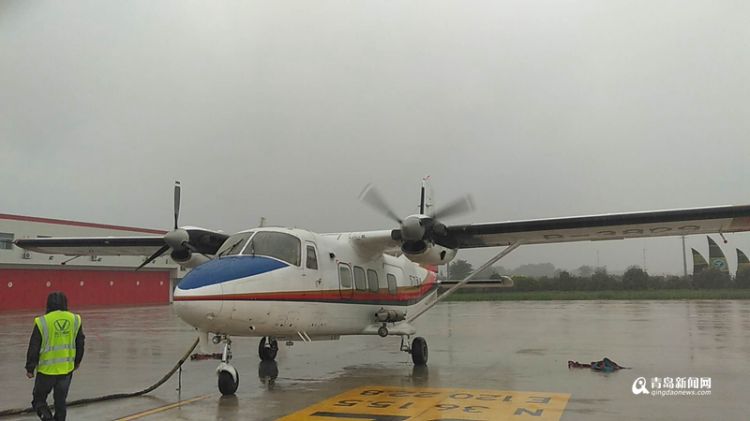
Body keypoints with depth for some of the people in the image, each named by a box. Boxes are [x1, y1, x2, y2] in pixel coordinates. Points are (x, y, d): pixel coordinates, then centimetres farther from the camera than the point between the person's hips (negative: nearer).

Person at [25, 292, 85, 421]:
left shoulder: (42, 322, -11)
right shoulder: (74, 319, -2)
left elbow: (34, 347, -7)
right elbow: (80, 343, 8)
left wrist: (30, 368, 5)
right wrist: (77, 361, 22)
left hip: (47, 369, -3)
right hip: (67, 368, 3)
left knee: (39, 399, 13)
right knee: (61, 400, 17)